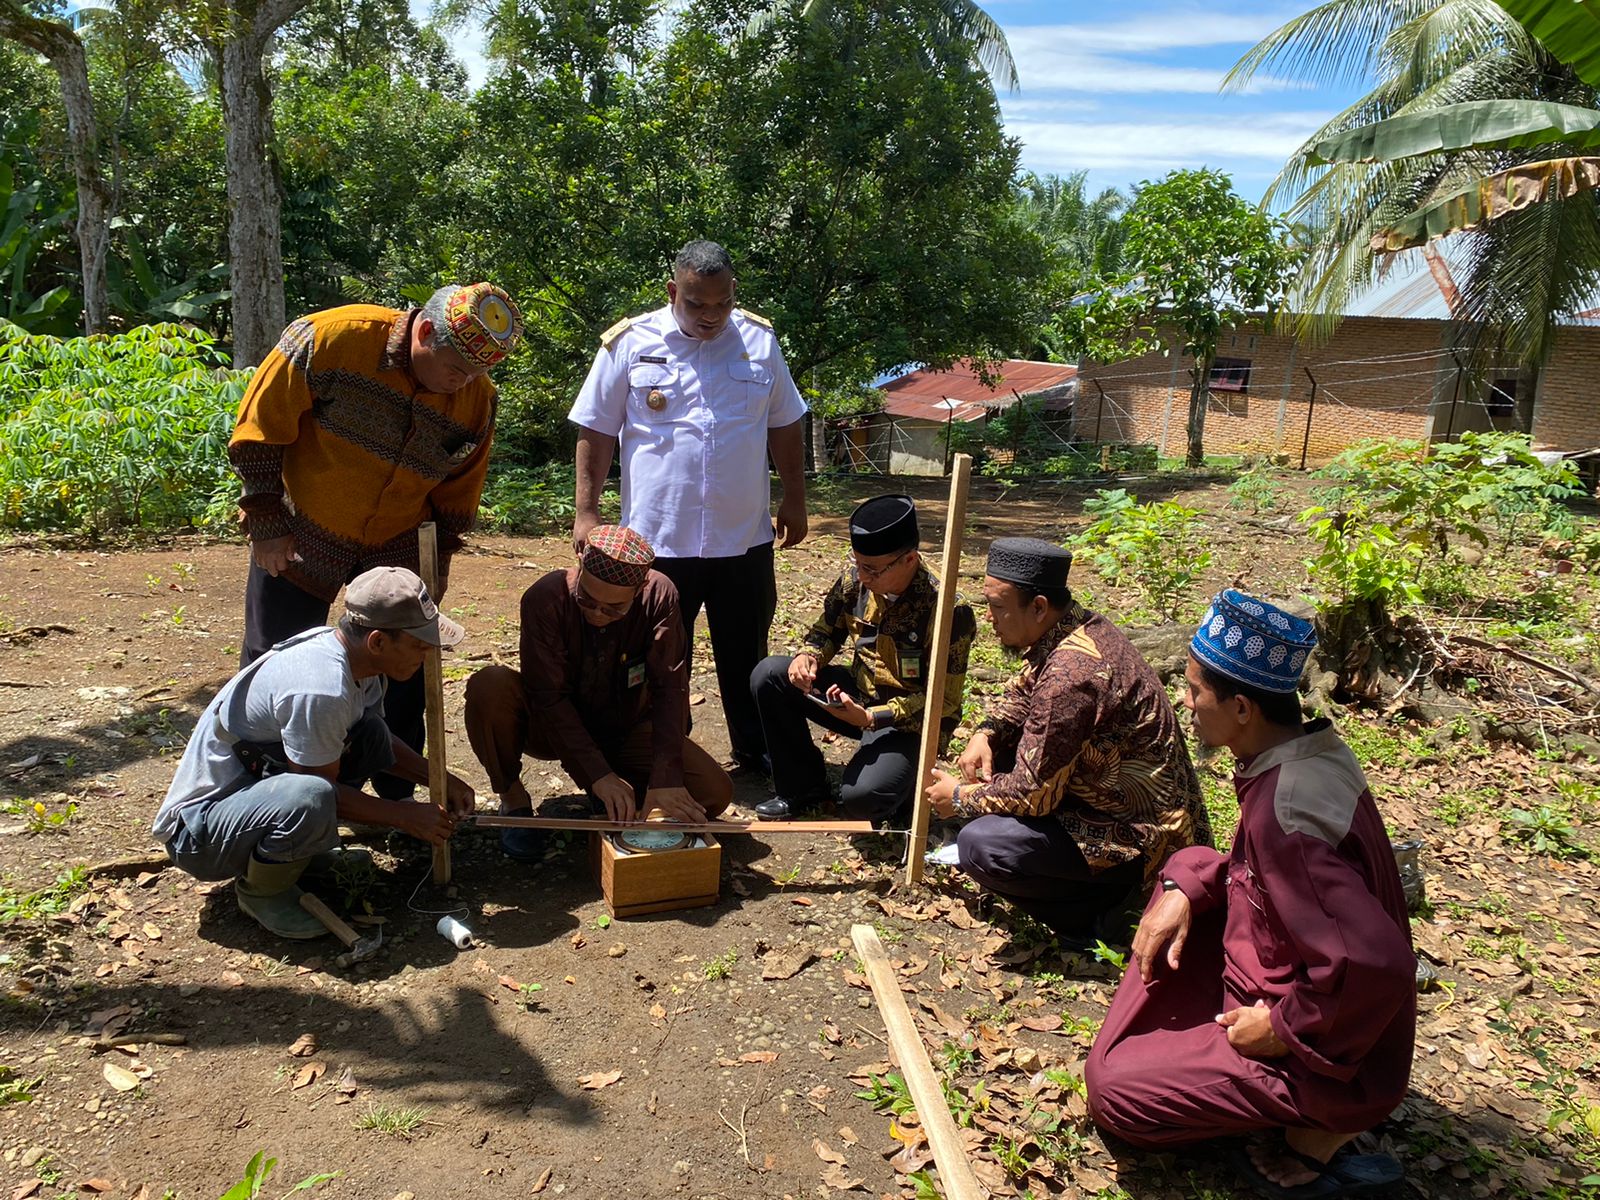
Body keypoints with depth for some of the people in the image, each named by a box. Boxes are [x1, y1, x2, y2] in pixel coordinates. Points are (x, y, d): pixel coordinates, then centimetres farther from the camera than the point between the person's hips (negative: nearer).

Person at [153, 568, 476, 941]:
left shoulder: (357, 659, -4)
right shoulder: (321, 689, -31)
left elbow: (383, 742, 14)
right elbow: (323, 790, -20)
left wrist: (440, 779, 3)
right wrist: (405, 816, -11)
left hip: (257, 782, 9)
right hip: (198, 830, -9)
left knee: (370, 736, -2)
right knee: (310, 799, -36)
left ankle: (294, 850, 7)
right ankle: (260, 892, -6)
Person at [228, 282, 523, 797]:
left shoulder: (477, 399, -10)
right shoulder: (331, 339, -22)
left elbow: (457, 494, 3)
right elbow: (260, 428, -14)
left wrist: (436, 565, 2)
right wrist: (267, 525, -12)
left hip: (397, 547, 3)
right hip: (302, 537, -3)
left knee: (404, 677, 5)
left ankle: (397, 800, 21)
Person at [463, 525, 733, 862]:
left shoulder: (659, 596, -22)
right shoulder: (545, 598, -27)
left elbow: (669, 686, -24)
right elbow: (549, 696, -27)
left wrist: (666, 778, -33)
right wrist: (598, 774, -35)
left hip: (625, 731, 1)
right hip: (554, 728, -1)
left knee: (716, 792, -19)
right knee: (488, 686, -33)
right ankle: (513, 800, -9)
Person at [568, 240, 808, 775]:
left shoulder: (760, 341, 4)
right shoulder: (629, 345, -4)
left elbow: (784, 428, 12)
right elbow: (595, 434, 0)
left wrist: (794, 501, 12)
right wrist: (586, 513, -4)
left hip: (744, 539, 2)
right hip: (657, 540, -2)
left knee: (746, 657, 13)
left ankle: (756, 752, 28)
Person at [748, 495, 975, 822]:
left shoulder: (946, 610, -26)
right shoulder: (854, 579, -11)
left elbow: (943, 701, -20)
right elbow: (828, 628, 8)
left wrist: (869, 718, -29)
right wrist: (809, 657, -16)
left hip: (912, 720, -6)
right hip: (860, 694, 6)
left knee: (860, 798, -31)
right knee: (768, 676, -11)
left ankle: (899, 774, 7)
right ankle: (802, 785, 4)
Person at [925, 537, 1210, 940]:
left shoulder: (1069, 674, -30)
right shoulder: (1081, 626, -1)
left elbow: (1031, 793, -23)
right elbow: (1022, 692, 18)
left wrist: (960, 798, -6)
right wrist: (987, 734, -1)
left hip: (1144, 837, -10)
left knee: (978, 846, -23)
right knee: (997, 750, 13)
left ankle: (1098, 910, -3)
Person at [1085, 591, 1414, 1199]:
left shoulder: (1284, 812, -34)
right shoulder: (1311, 749, -6)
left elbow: (1376, 964, -40)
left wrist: (1286, 1028, -24)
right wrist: (1185, 886, -4)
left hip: (1325, 1055, -9)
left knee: (1111, 1089, -5)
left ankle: (1322, 1129, 1)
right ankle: (1175, 1041, 16)